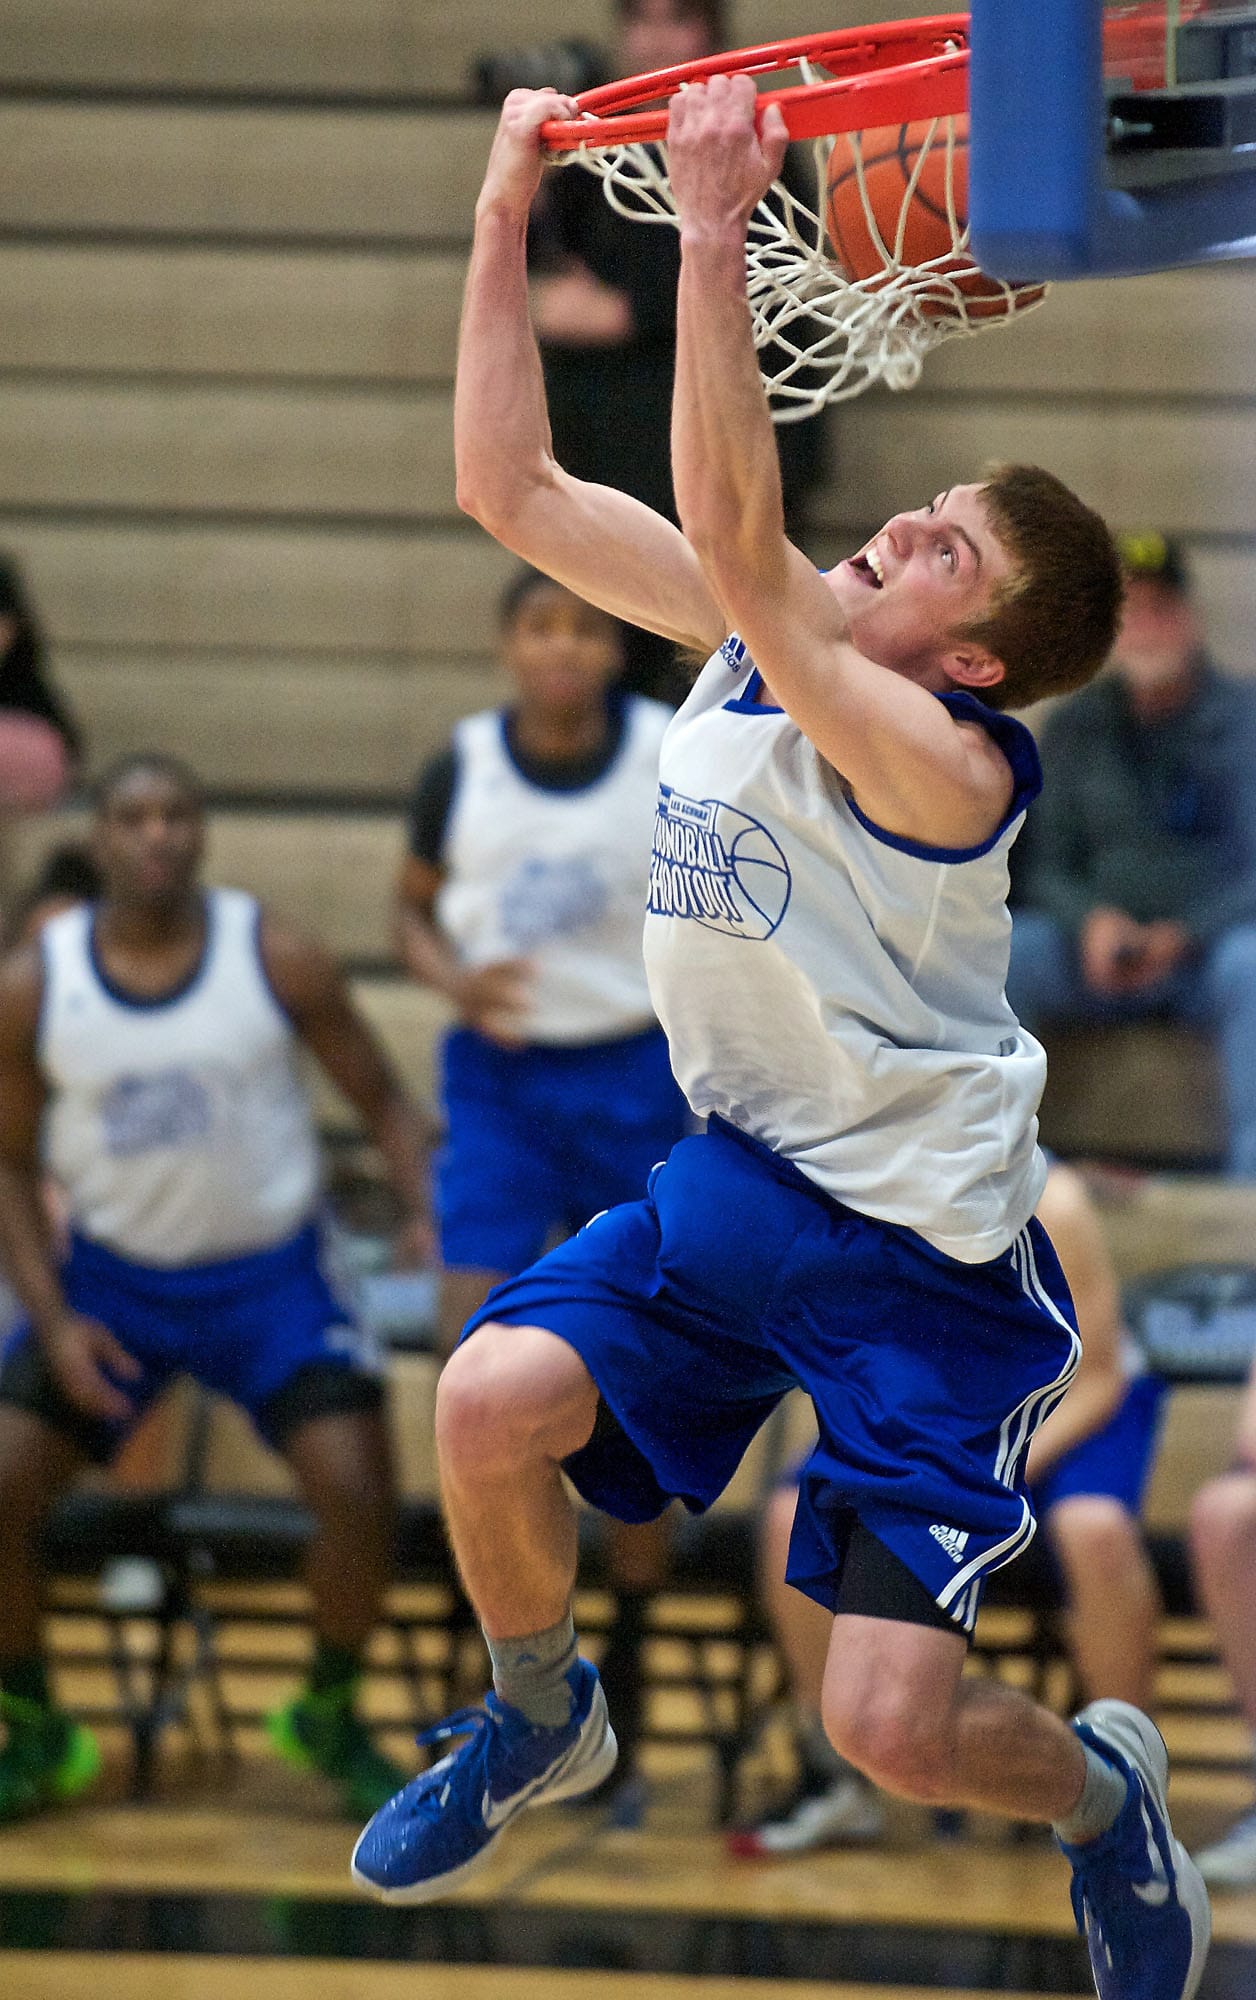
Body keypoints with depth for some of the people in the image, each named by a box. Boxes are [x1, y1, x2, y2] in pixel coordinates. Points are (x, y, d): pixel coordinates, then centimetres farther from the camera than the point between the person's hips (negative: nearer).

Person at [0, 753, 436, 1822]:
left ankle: (329, 1717, 9)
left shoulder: (278, 960, -13)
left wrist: (426, 1211, -21)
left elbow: (382, 1098, -2)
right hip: (113, 1275, 1)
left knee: (358, 1491, -18)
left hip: (268, 1273, -1)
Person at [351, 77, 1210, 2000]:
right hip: (737, 1177, 7)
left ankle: (1103, 1790, 26)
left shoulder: (944, 761, -26)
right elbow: (512, 486, -2)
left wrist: (715, 237, -44)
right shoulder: (764, 637, -3)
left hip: (926, 1260, -7)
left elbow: (738, 547, -40)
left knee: (892, 1733, -11)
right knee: (491, 1399, -19)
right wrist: (506, 215, -10)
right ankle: (543, 1722, 12)